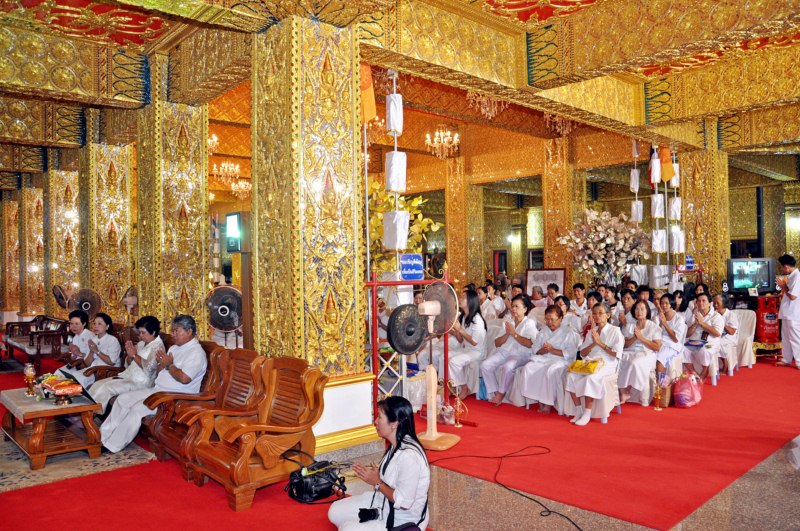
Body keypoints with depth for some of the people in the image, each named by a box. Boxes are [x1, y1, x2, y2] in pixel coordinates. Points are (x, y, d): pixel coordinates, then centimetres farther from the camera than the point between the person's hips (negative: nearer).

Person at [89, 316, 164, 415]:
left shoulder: (157, 346, -12)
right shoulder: (141, 343, 15)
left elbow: (149, 368, -26)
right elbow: (128, 365, 20)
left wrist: (134, 355, -14)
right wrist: (129, 354, -2)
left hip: (140, 383, -9)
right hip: (127, 376, 9)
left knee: (106, 388, -20)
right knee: (97, 385, -3)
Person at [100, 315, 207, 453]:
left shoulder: (196, 352, -14)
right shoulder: (174, 348, 16)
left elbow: (184, 378, -27)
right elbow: (159, 372, 18)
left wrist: (169, 365, -11)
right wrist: (162, 362, -5)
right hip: (157, 390, 10)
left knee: (137, 409, -23)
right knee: (123, 399, 2)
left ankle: (113, 445, -10)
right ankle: (105, 434, 5)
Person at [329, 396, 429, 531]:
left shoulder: (409, 455, -31)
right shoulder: (396, 445, -2)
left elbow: (403, 501, -28)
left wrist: (376, 482, -18)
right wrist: (374, 473, -5)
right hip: (385, 503, 9)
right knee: (335, 511, 7)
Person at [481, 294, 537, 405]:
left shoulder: (529, 323, 2)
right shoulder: (508, 322, 18)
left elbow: (530, 344, -15)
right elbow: (497, 343, 12)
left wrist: (514, 334, -10)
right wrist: (507, 334, -6)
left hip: (520, 354, -6)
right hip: (503, 352, 6)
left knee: (507, 367, -35)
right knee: (485, 365, -18)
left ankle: (501, 394, -14)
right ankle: (496, 393, -9)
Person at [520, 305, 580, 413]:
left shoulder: (569, 332, 3)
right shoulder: (543, 331, 20)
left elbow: (570, 353, -9)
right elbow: (535, 349, 16)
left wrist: (552, 350, -14)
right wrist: (542, 350, -7)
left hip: (561, 360, -5)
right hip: (542, 359, 5)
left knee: (550, 371, -37)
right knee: (529, 368, -25)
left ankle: (548, 404, -24)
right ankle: (539, 401, -20)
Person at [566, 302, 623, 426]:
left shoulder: (615, 331, 5)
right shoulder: (591, 331, 20)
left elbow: (617, 353, -6)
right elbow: (582, 353, 16)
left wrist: (600, 343, -9)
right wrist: (593, 344, -2)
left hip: (606, 364, -5)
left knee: (590, 378, -35)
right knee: (571, 376, -24)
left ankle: (587, 413, -25)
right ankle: (578, 410, -16)